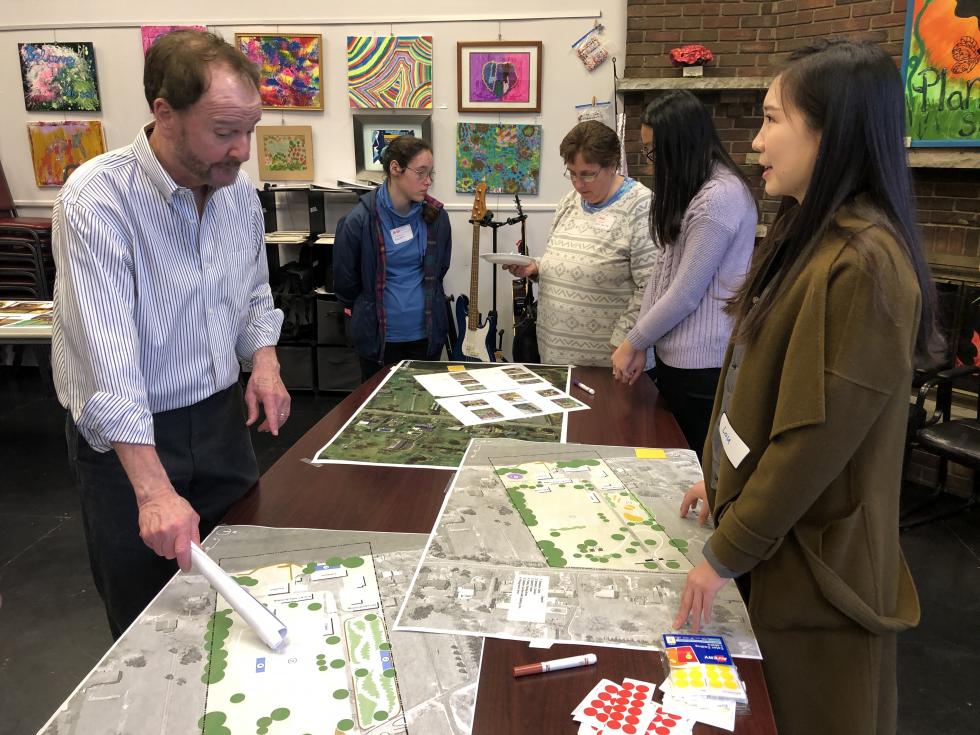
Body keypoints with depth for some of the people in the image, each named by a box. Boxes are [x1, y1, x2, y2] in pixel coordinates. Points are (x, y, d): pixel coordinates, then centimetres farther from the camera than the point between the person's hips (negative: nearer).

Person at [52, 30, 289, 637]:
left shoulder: (239, 190, -2)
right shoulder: (97, 200, -22)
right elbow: (108, 352, -30)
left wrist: (264, 362, -8)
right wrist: (154, 490, -36)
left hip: (223, 418, 5)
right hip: (126, 439, -5)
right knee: (148, 623, 13)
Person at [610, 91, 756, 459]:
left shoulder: (720, 196, -18)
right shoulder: (691, 188, 14)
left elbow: (686, 294, -18)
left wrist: (632, 342, -6)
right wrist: (642, 343, 5)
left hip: (701, 363, -9)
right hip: (674, 353, 9)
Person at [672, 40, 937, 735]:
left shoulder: (862, 263, -25)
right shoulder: (813, 236, 6)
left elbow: (815, 434, -25)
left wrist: (725, 554, -17)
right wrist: (724, 477, 14)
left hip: (812, 556, -8)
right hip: (770, 530, 9)